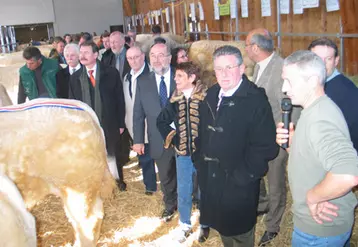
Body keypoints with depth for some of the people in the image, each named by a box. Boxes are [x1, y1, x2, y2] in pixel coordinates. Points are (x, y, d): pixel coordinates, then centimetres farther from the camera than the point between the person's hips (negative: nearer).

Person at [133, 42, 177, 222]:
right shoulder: (143, 82, -1)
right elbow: (138, 114, 2)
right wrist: (138, 140, -1)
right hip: (160, 141, 2)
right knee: (166, 177, 19)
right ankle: (170, 205, 43)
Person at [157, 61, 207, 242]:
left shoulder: (206, 98, -14)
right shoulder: (175, 100, 0)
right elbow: (161, 121, 13)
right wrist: (172, 138, 5)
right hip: (182, 153, 4)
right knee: (183, 191, 13)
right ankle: (184, 224, 29)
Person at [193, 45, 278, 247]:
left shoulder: (256, 100, -18)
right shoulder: (212, 95, 4)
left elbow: (266, 147, -21)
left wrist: (243, 176, -21)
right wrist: (200, 162, 5)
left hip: (239, 185, -6)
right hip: (210, 180, 6)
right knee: (223, 230, 25)